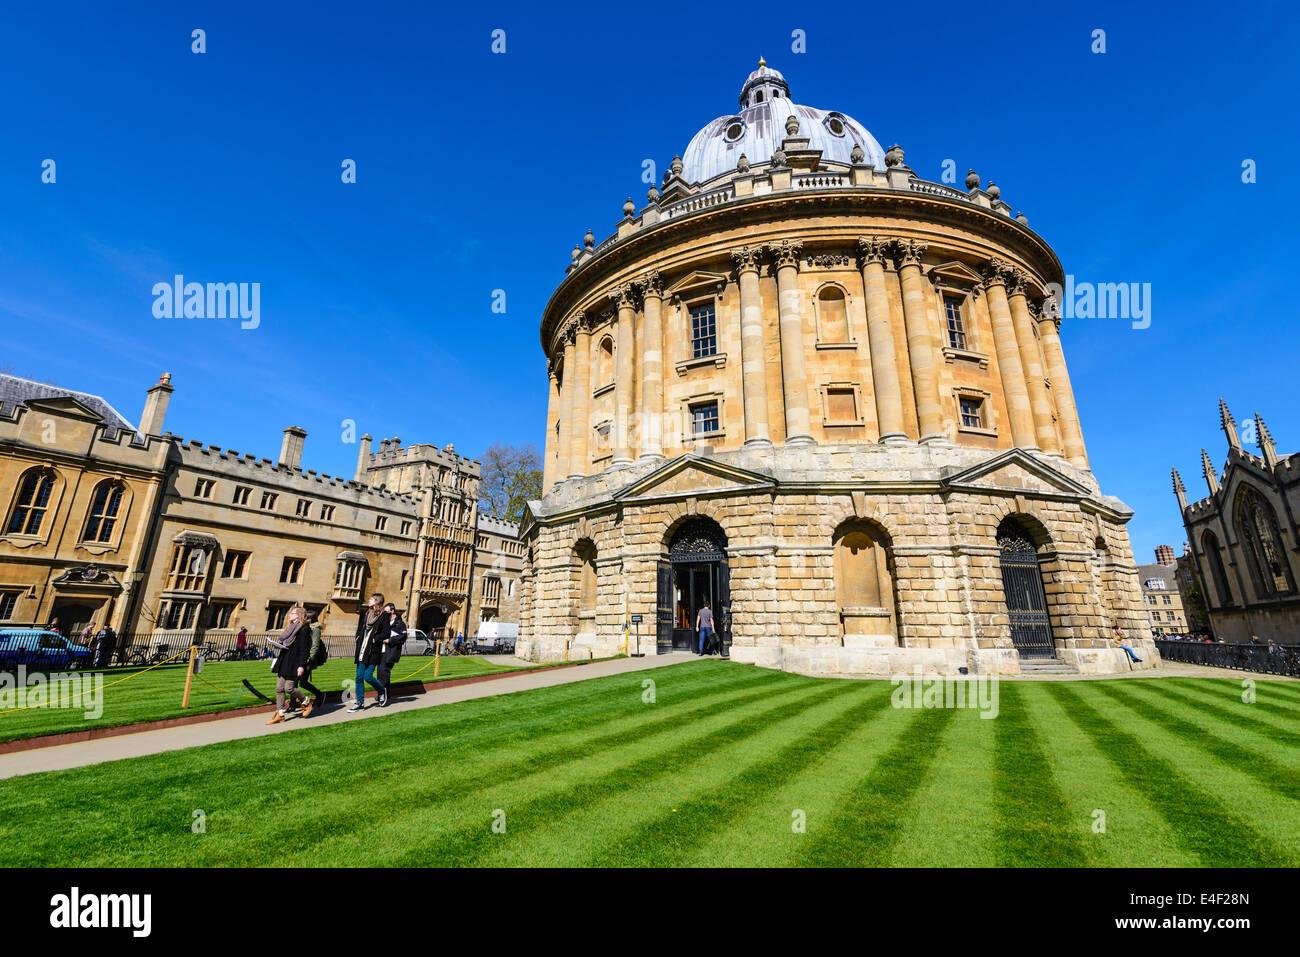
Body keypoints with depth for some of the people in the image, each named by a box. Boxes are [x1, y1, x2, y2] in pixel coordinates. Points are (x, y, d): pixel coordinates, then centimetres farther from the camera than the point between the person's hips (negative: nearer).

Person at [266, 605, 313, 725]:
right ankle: (280, 714, 14)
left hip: (294, 664, -9)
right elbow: (286, 645, 21)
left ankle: (306, 701, 17)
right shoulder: (290, 627, 16)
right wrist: (276, 644, 2)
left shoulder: (304, 629, -12)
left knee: (289, 688, -8)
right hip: (283, 661, 9)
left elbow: (304, 649, -16)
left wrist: (301, 666, -20)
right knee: (279, 688, 6)